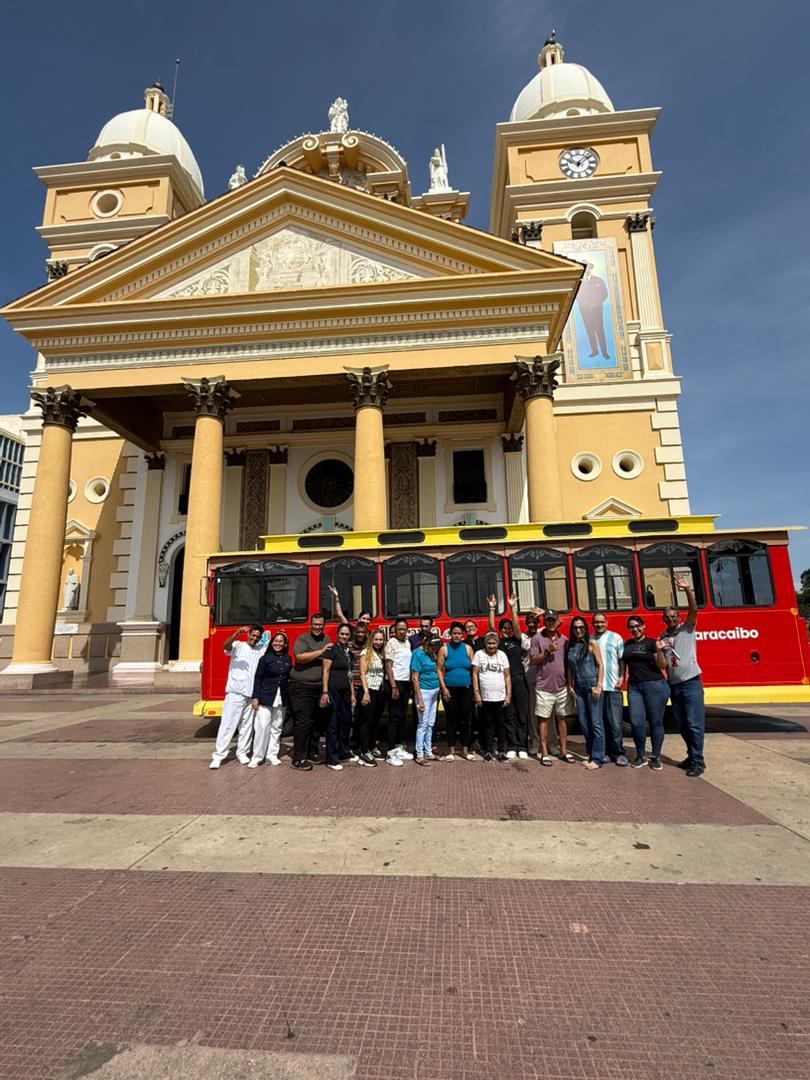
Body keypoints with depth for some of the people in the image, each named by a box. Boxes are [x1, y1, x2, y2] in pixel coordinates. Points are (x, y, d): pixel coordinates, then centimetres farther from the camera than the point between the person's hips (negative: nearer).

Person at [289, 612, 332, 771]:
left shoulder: (327, 640, 14)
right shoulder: (302, 638, -5)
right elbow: (299, 657, -21)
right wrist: (321, 652, -19)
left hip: (320, 688, 6)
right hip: (302, 687, -6)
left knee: (318, 722, 12)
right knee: (303, 722, -5)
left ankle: (312, 753, 26)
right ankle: (299, 759, 3)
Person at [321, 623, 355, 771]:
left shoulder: (348, 650, 11)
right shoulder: (332, 649, -10)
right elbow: (325, 671, -14)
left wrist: (352, 693, 15)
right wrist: (325, 692, -20)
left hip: (345, 691, 8)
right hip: (333, 690, -8)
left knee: (346, 721, 15)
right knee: (333, 724, -1)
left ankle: (344, 753, 29)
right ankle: (331, 759, 7)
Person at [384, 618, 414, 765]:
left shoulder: (407, 643, 12)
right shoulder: (391, 643, -9)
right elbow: (388, 666, -13)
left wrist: (410, 684, 9)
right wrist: (394, 687, -18)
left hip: (406, 682, 7)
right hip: (395, 682, -7)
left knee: (403, 716, 12)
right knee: (394, 717, -4)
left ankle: (400, 748, 21)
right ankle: (391, 753, 2)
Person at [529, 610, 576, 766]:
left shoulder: (564, 639, 9)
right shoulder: (537, 638, -1)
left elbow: (568, 662, 14)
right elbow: (533, 661, -5)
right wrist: (547, 651, -17)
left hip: (562, 686, 4)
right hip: (544, 687, -3)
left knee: (563, 718, 10)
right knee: (543, 719, 2)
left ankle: (564, 751, 22)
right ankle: (544, 753, 9)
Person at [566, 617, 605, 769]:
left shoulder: (591, 644, -4)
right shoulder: (569, 646, 8)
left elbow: (600, 665, -6)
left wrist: (599, 686, -12)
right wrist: (570, 686, 7)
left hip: (592, 685, -5)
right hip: (578, 687, 5)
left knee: (595, 723, -2)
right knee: (583, 722, 9)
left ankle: (598, 758, 5)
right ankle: (591, 754, 22)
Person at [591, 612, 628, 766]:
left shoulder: (615, 637, 3)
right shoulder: (589, 640, 9)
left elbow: (622, 659, 1)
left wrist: (622, 677, -9)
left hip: (613, 685, -3)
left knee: (615, 721, -3)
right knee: (601, 721, 7)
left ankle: (619, 753, 9)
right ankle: (607, 752, 18)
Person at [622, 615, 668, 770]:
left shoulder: (651, 643, -2)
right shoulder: (627, 644, 12)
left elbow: (662, 665, -8)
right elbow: (623, 663, 21)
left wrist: (659, 650, -23)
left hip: (654, 685, -4)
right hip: (634, 686, 4)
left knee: (655, 722, 4)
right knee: (636, 722, 0)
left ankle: (656, 757, 16)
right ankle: (640, 756, 15)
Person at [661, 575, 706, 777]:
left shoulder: (687, 628, 0)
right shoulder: (662, 637, 12)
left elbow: (694, 609, -17)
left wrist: (688, 590, -32)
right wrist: (658, 651, -8)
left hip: (691, 684, -5)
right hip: (673, 686, 5)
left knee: (694, 724, -5)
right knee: (682, 725, 12)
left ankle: (698, 762, 4)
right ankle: (692, 756, 25)